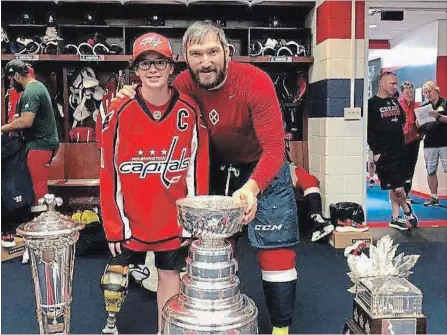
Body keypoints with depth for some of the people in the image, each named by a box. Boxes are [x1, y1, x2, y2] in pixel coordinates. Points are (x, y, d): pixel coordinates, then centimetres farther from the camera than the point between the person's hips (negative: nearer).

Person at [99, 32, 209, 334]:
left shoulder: (190, 111, -7)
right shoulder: (119, 113, -9)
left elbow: (198, 168, -2)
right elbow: (109, 173, -6)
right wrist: (113, 225, -5)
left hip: (174, 218, 1)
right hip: (130, 219, 0)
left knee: (171, 274, 13)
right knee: (118, 271, 13)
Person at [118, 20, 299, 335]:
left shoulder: (255, 82, -29)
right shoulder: (184, 85, -15)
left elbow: (274, 148, -33)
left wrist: (252, 186, -50)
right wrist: (135, 97, -20)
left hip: (264, 167, -4)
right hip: (218, 167, 5)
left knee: (277, 250, -4)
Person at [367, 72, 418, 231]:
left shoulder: (395, 101, 14)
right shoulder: (372, 104, -8)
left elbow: (403, 121, 25)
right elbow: (368, 130, -13)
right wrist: (375, 151, -15)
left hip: (400, 151, 7)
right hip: (384, 154, -7)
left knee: (396, 187, 12)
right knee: (397, 188, -8)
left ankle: (395, 218, 22)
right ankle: (407, 209, 18)